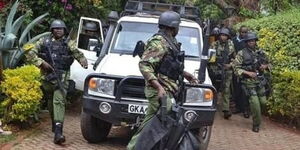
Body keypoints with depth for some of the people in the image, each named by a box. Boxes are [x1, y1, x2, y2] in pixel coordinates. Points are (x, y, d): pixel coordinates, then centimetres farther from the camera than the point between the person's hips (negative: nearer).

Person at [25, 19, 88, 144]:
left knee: (59, 101, -16)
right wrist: (42, 63, -9)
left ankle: (58, 132, -25)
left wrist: (83, 60, -34)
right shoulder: (44, 42, 8)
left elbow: (76, 52, -12)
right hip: (47, 76, 3)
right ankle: (54, 123, 38)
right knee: (51, 101, 15)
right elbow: (30, 54, 5)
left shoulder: (69, 43, 5)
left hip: (62, 77, -3)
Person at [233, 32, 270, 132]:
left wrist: (265, 66, -5)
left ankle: (257, 116, 37)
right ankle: (256, 124, -2)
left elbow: (268, 63, 19)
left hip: (259, 81, 5)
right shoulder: (241, 54, -7)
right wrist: (248, 73, -18)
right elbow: (236, 68, -9)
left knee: (263, 102, 8)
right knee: (255, 102, -14)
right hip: (249, 82, -5)